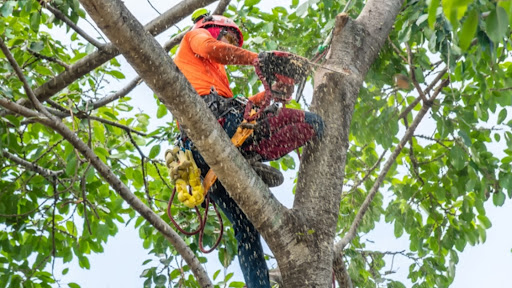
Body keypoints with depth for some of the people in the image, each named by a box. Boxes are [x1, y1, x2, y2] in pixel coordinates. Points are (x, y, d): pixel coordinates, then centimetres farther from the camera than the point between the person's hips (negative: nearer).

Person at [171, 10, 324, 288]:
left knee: (245, 228, 7)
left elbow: (236, 107, 27)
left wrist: (269, 93, 19)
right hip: (215, 117, -8)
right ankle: (252, 151, -10)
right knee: (313, 123, -3)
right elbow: (213, 49, -3)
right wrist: (257, 59, -4)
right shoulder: (195, 35, 23)